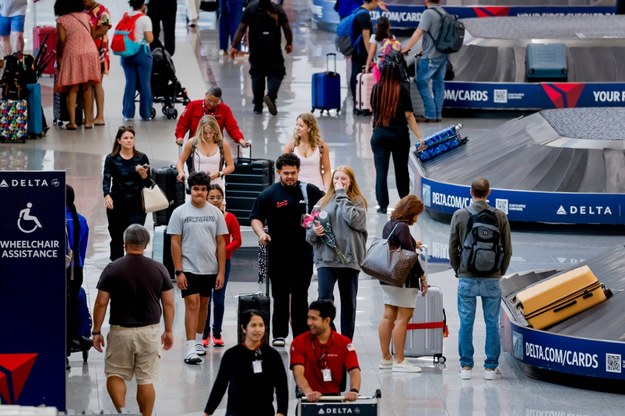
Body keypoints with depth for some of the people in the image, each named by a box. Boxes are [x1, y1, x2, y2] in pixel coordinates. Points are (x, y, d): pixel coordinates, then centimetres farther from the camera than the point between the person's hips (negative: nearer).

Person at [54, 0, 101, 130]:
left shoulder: (62, 20, 1)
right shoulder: (85, 16, 12)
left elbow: (62, 40, -6)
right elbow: (92, 34, 10)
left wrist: (59, 55, 5)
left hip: (73, 54, -3)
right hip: (91, 52, 3)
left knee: (72, 89, -1)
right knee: (87, 87, 8)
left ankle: (72, 121, -7)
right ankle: (88, 120, 7)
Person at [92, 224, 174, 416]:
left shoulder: (112, 269, -7)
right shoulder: (159, 269, -2)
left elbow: (101, 303, -7)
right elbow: (168, 303, 0)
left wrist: (96, 332, 3)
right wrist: (169, 330, 11)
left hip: (120, 331, -1)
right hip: (150, 331, 1)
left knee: (115, 374, 10)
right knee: (146, 380, 8)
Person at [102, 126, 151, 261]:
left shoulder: (141, 158, 0)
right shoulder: (111, 159, -1)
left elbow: (148, 183, 2)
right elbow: (106, 179, -10)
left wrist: (143, 174, -20)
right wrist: (107, 196, -29)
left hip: (136, 204, -1)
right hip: (117, 204, 1)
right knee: (116, 239, 11)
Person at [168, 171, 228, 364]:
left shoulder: (215, 213, 4)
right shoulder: (180, 212, -4)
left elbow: (221, 243, 5)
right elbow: (175, 243, -5)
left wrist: (221, 272, 0)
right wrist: (178, 271, -11)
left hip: (209, 269, 4)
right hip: (189, 268, -4)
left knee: (204, 304, 14)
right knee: (192, 304, -12)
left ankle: (198, 341, 30)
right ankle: (190, 349, -16)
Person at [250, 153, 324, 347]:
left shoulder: (310, 191, 5)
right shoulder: (268, 194, 1)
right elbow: (256, 218, 0)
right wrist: (261, 233, -19)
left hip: (303, 253, 1)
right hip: (278, 254, -1)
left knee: (300, 296, 5)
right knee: (280, 295, 3)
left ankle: (301, 335, 8)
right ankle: (279, 334, 9)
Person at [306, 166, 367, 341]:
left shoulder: (358, 201, 4)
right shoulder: (323, 202, 9)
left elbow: (354, 219, -17)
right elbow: (310, 233, 12)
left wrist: (341, 195, -9)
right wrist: (314, 232, -12)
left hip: (349, 259, 0)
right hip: (326, 258, 0)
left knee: (348, 303, 8)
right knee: (324, 298, -13)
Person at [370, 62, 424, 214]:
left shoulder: (376, 89, -2)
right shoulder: (403, 90, -7)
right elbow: (409, 116, -10)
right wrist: (420, 137, -9)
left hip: (379, 134, 0)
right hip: (400, 134, 0)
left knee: (381, 171, 2)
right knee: (401, 170, 15)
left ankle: (383, 205, 0)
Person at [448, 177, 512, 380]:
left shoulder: (459, 215, -4)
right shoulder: (500, 217, -3)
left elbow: (453, 247, 1)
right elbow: (507, 249, 2)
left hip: (466, 278, 0)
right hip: (491, 280, 0)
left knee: (466, 323, 6)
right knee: (492, 324, 6)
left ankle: (466, 367, 8)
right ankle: (491, 367, 7)